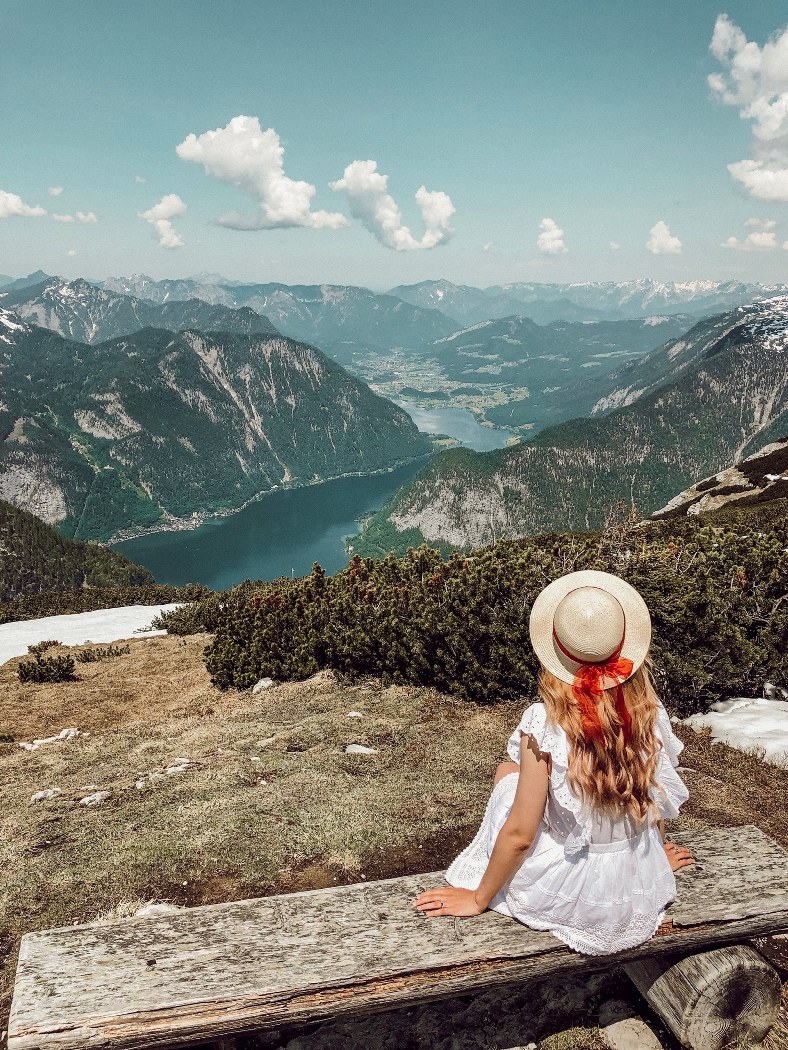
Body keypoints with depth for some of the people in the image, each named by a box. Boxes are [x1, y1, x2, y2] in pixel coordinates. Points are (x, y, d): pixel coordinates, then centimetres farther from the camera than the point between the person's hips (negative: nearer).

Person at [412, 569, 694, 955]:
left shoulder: (543, 724, -26)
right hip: (639, 891, 4)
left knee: (508, 771, 18)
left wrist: (478, 898, -2)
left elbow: (519, 834, -20)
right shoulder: (651, 713, -14)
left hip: (568, 898, -4)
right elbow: (658, 802, 1)